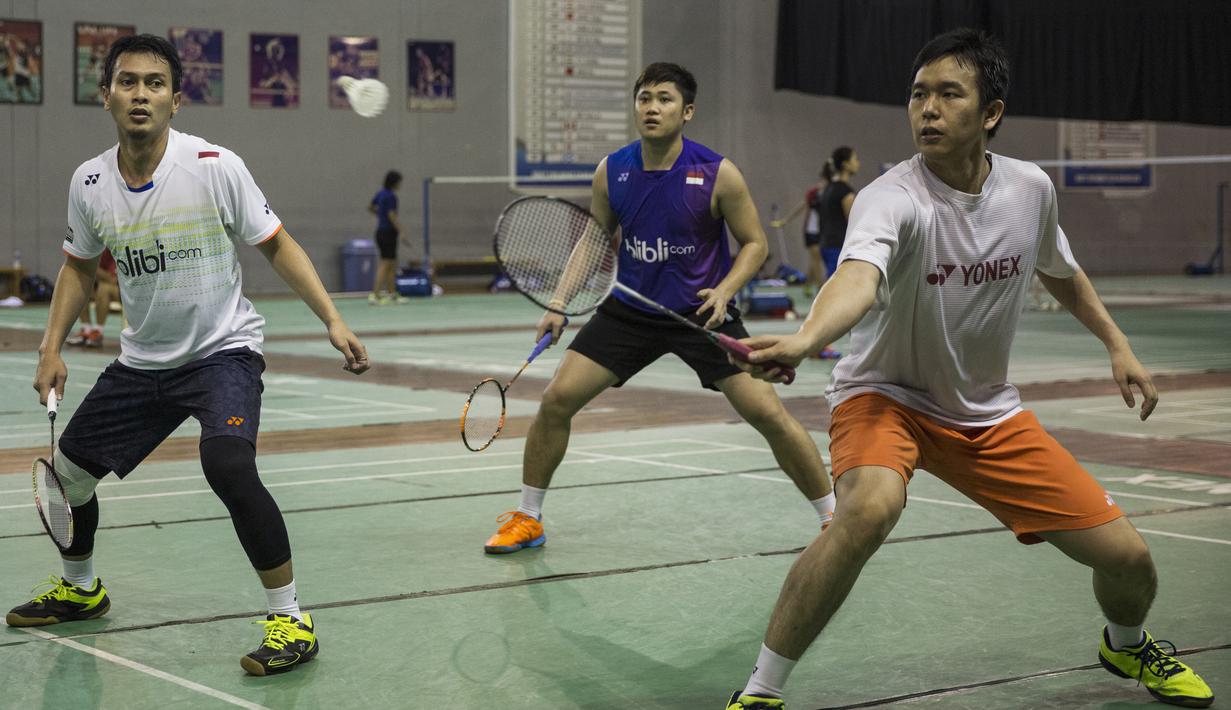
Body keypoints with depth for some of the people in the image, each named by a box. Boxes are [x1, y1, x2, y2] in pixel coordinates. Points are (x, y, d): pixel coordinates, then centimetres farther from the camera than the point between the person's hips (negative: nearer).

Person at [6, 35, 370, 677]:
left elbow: (277, 246, -8)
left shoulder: (215, 167, -16)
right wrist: (52, 347, 5)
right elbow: (78, 266, 14)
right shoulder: (89, 183, -3)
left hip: (223, 351, -5)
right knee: (67, 471, 12)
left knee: (228, 466, -31)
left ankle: (290, 620, -18)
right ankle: (80, 588, 43)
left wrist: (333, 320, -17)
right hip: (141, 360, 6)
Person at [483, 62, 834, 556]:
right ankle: (527, 519, 11)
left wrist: (724, 291, -20)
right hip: (629, 310, 3)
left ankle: (832, 515, 8)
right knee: (556, 399, -7)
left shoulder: (718, 174, -14)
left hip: (702, 313, -3)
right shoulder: (611, 172, -5)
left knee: (768, 414, -12)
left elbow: (754, 243, -4)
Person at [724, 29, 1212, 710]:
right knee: (869, 506, -39)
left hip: (987, 410, 5)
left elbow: (1060, 270, 16)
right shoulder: (892, 199, -26)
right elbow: (859, 277, -48)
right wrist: (804, 338, -67)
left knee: (1126, 557, 2)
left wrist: (1117, 343, 14)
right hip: (886, 394, -5)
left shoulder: (1031, 188, -8)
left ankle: (1125, 644, 42)